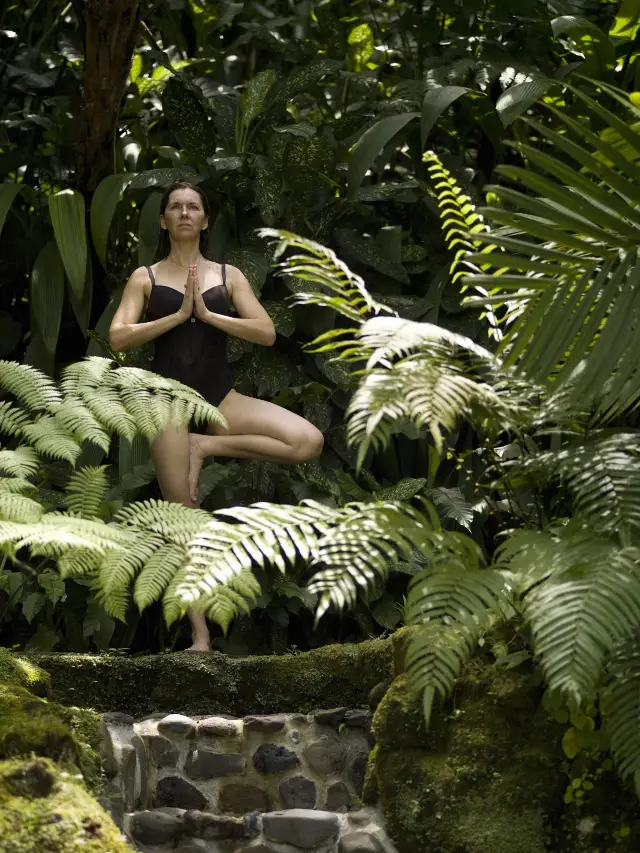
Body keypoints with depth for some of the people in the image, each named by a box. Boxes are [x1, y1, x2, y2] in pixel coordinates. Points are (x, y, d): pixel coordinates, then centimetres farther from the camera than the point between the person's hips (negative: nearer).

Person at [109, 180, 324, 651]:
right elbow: (118, 338, -6)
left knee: (310, 441, -19)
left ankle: (207, 446, -4)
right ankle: (200, 635, 1)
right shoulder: (146, 278, 7)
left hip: (220, 395, 2)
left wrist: (208, 314, -11)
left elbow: (267, 333, -2)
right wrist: (177, 315, -13)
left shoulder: (228, 275, 10)